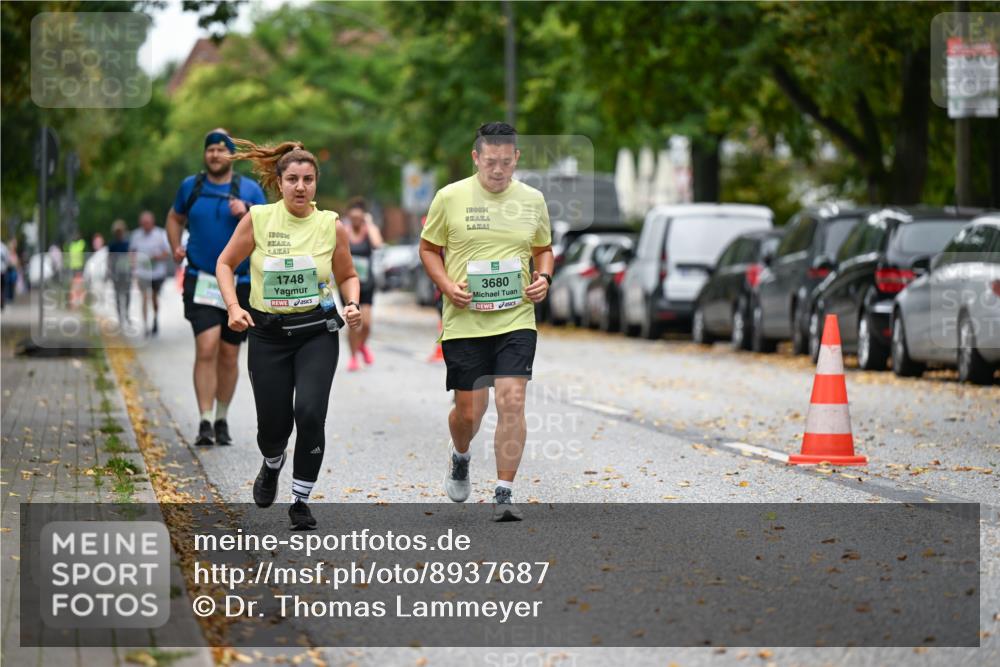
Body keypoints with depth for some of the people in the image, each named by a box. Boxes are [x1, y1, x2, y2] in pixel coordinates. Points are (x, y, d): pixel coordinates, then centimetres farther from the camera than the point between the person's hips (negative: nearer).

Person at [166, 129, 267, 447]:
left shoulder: (249, 189, 2)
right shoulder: (191, 186, 6)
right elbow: (175, 217, 24)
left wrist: (246, 214, -17)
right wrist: (176, 248, 8)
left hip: (239, 283, 1)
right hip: (200, 281, -1)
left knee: (229, 355, 8)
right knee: (206, 348, -17)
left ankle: (222, 420, 25)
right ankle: (205, 423, -17)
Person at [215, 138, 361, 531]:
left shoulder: (332, 226, -3)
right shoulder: (257, 219, -6)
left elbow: (347, 276, 11)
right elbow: (225, 264, 5)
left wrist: (352, 304, -9)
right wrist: (233, 307, -9)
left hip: (317, 332, 0)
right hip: (268, 332, 0)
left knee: (310, 413, -18)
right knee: (273, 422, 3)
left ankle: (300, 500, 0)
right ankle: (271, 466, 41)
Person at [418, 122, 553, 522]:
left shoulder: (532, 200, 5)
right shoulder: (450, 198, -2)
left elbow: (543, 248, 19)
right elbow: (428, 248, 7)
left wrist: (544, 277, -1)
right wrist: (447, 286, -9)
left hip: (516, 320, 1)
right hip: (464, 322, -1)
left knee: (511, 401, -12)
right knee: (469, 411, 4)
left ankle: (504, 494, -5)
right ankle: (460, 456, 39)